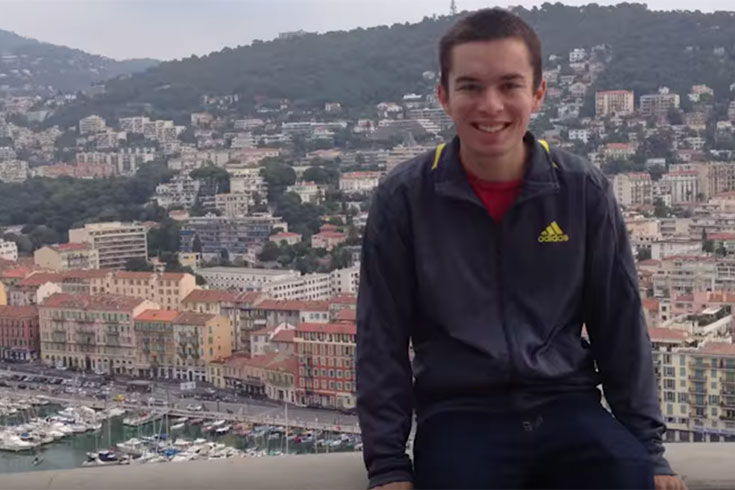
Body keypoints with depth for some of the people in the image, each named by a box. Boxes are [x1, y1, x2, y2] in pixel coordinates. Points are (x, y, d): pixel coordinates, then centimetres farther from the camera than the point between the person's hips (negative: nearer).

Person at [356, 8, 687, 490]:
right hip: (458, 414, -1)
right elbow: (382, 340, 0)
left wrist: (649, 449, 5)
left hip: (567, 405, 2)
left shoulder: (584, 190, -1)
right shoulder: (404, 197, -4)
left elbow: (620, 325, 6)